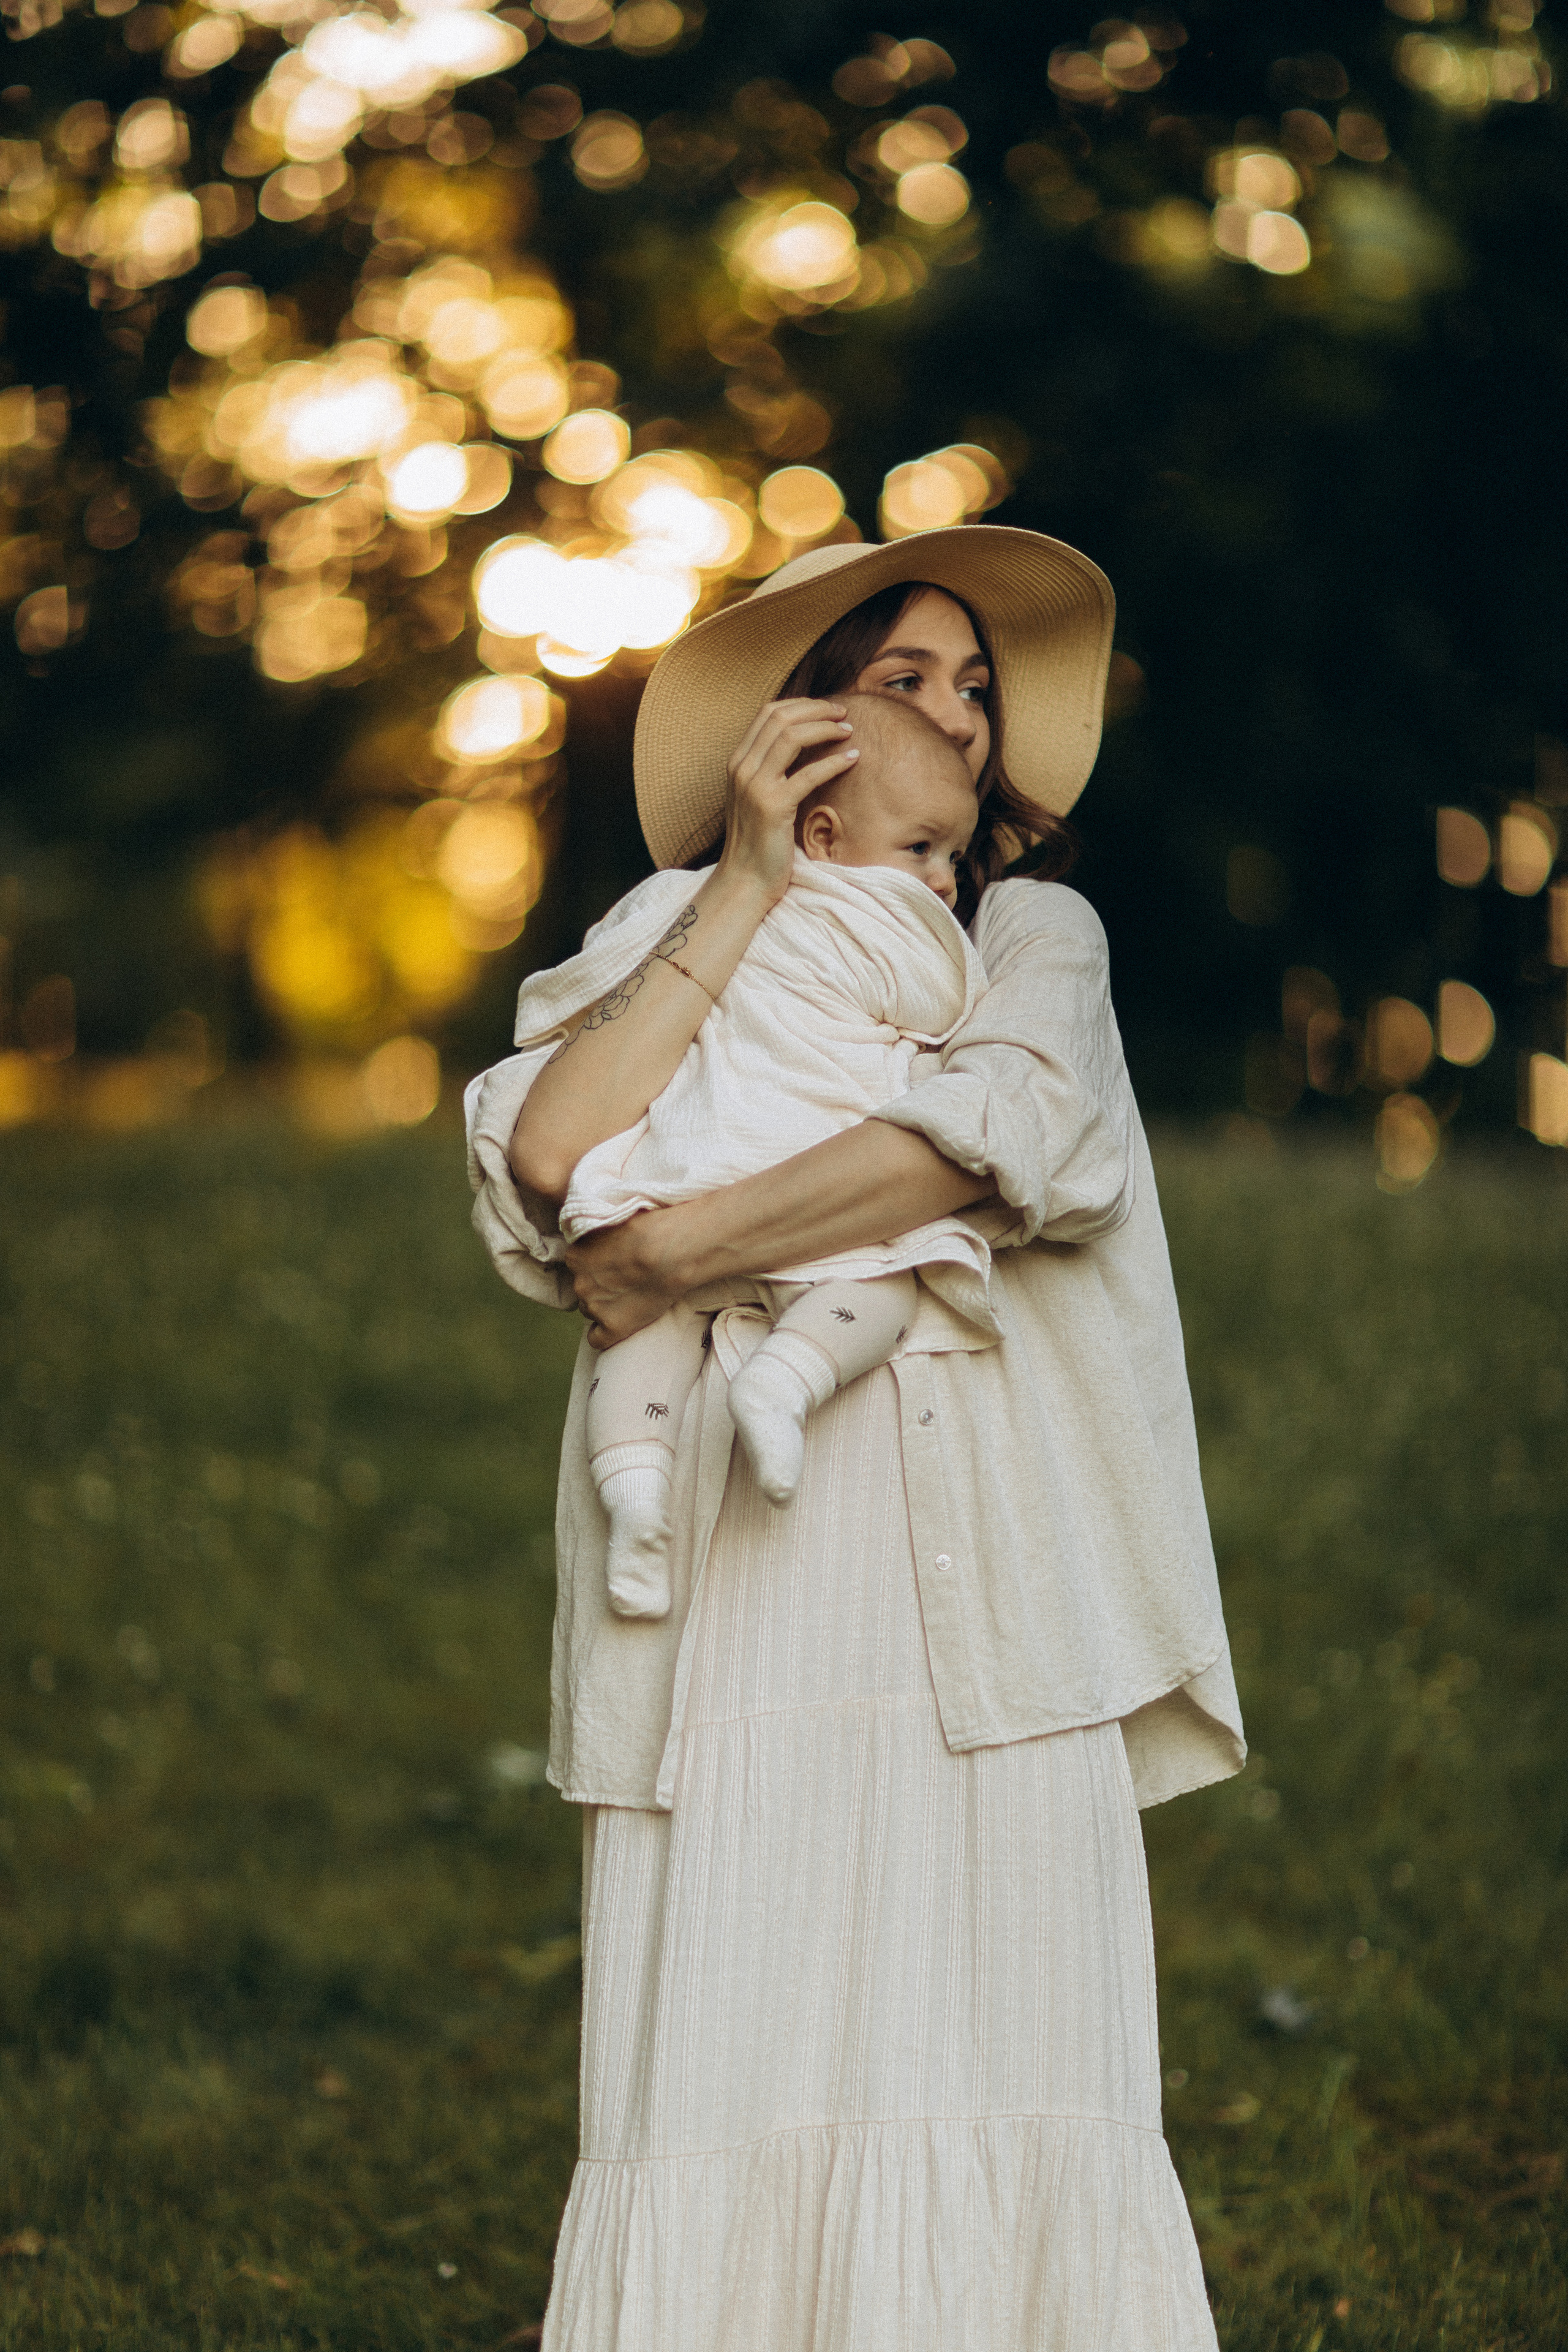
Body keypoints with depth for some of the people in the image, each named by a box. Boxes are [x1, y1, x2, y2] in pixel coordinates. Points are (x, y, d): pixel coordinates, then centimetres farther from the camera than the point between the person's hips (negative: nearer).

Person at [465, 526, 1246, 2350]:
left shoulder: (1034, 935, 15)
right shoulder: (661, 947, 16)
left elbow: (996, 1129, -9)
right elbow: (554, 1159, -6)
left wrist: (676, 1252, -11)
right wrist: (748, 892, -3)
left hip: (983, 1597, 0)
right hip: (733, 1583, 0)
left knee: (994, 2086, -6)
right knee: (728, 2083, -6)